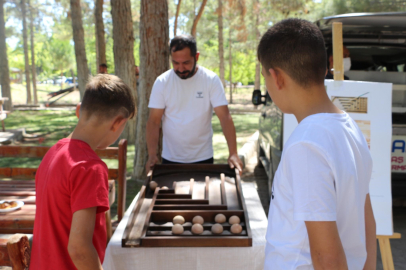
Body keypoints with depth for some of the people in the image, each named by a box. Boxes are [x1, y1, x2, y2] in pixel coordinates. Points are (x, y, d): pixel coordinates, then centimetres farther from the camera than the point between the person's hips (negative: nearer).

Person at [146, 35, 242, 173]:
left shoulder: (211, 80, -9)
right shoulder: (162, 82, -6)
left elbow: (225, 117, -14)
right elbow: (154, 121, -7)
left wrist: (233, 153, -24)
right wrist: (152, 155, -19)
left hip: (203, 157, 0)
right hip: (170, 159, 1)